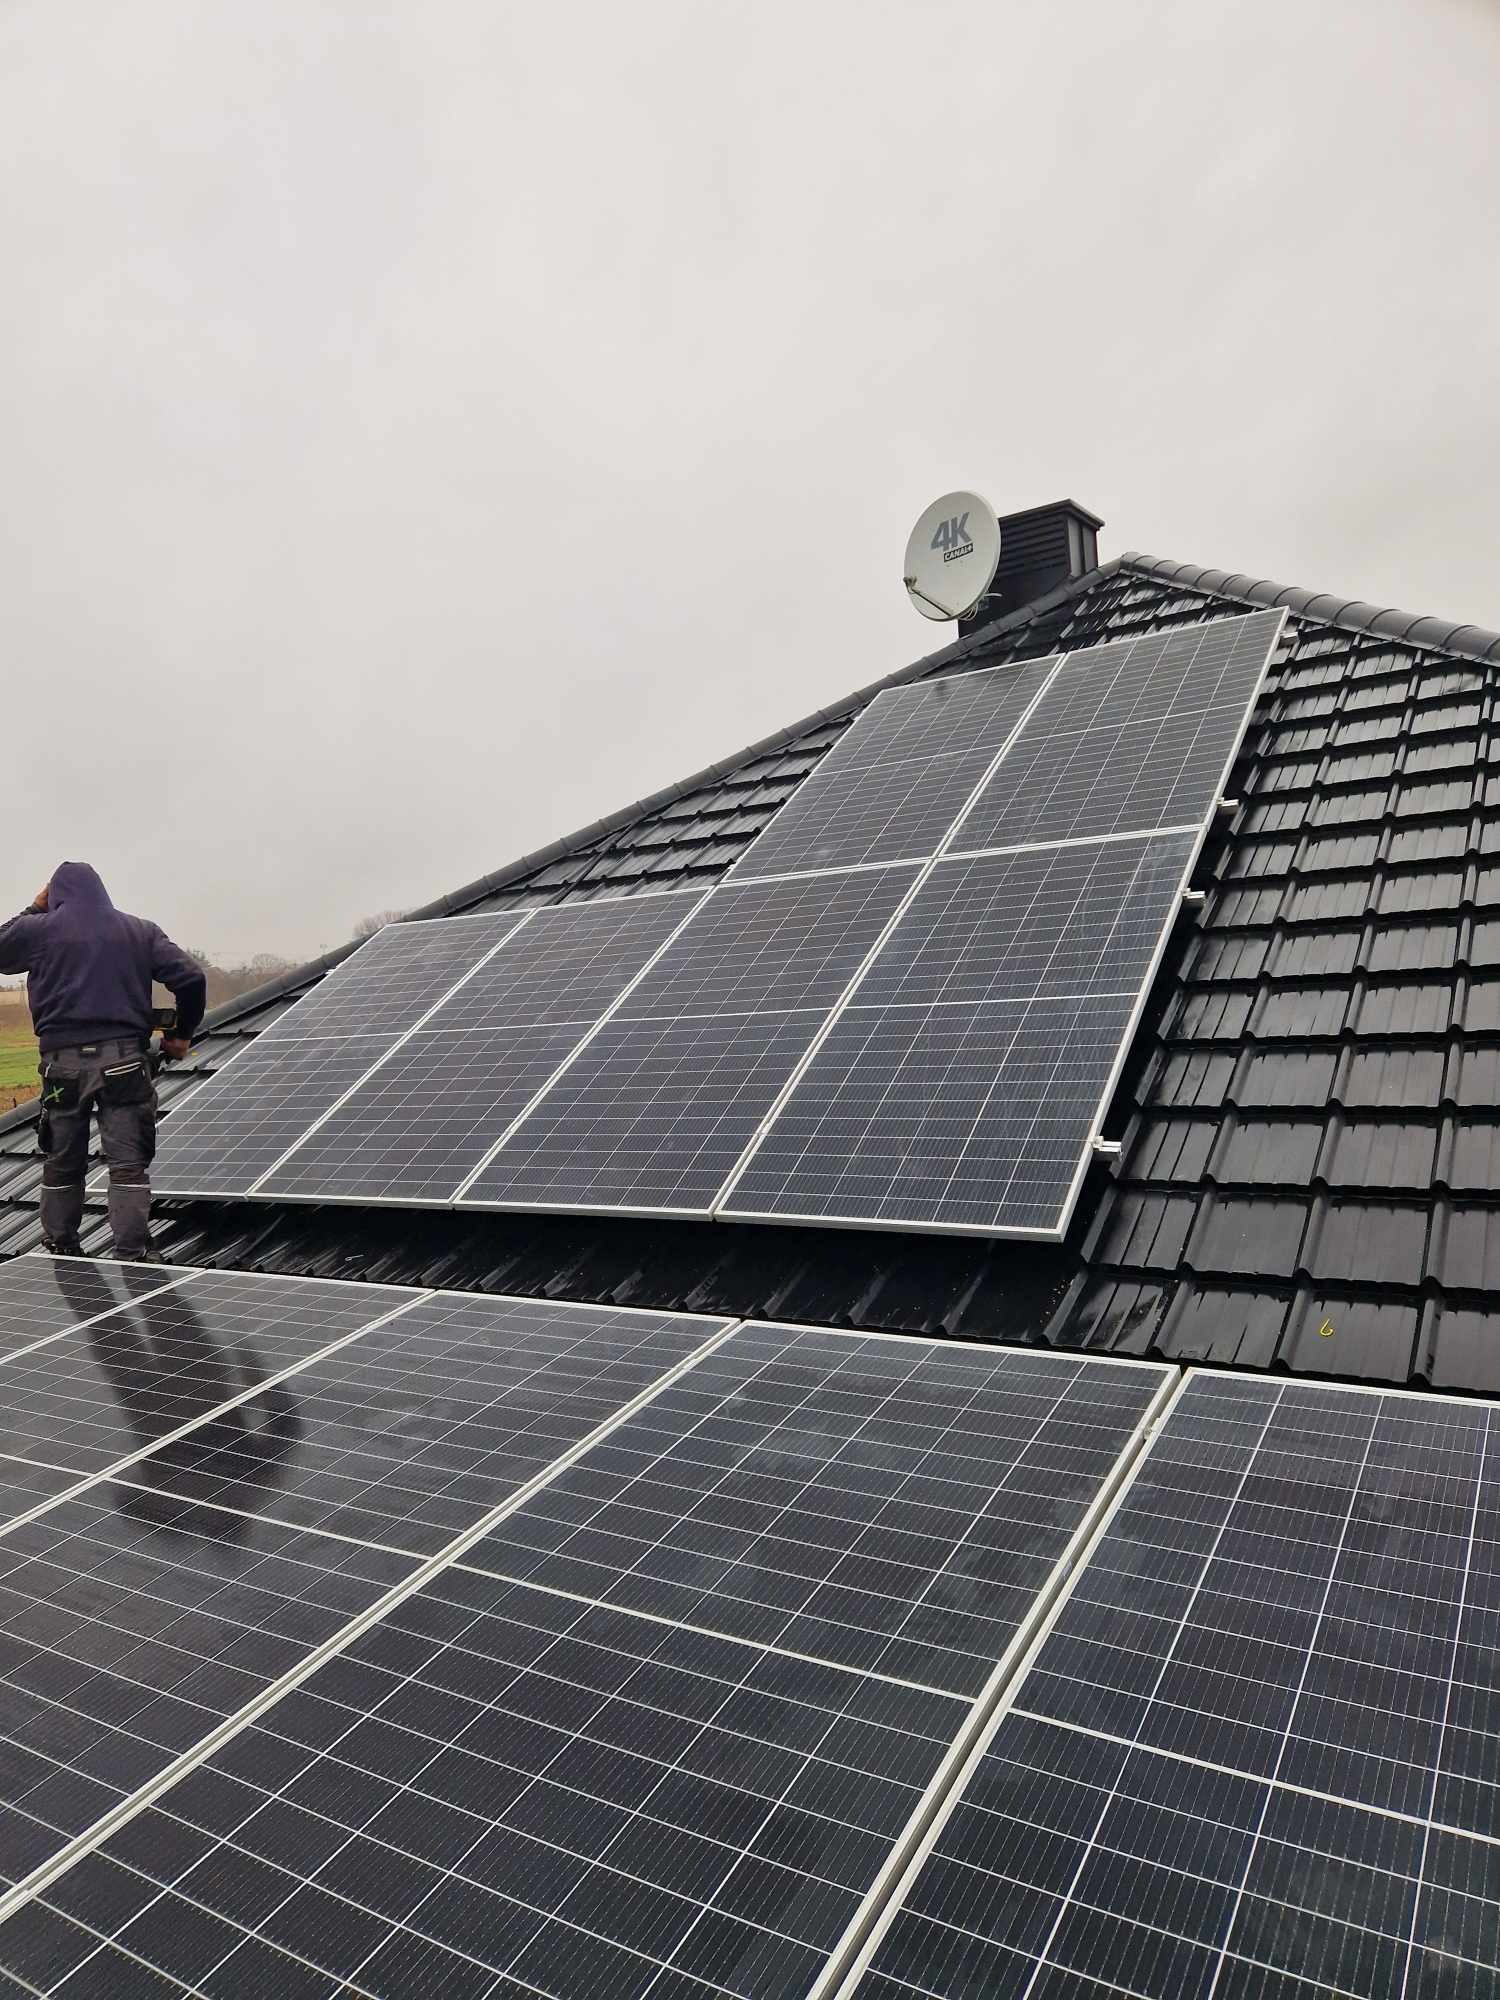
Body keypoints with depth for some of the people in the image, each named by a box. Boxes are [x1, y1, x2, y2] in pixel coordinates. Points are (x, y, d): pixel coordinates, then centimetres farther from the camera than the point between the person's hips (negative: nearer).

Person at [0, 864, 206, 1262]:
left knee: (62, 1164, 14)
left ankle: (60, 1255, 24)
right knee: (129, 1164, -1)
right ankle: (134, 1255, -4)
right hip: (123, 1060, 0)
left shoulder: (38, 929, 6)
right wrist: (183, 1033, 13)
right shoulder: (140, 931, 9)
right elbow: (191, 978, 2)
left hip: (62, 1061, 1)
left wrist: (33, 910, 26)